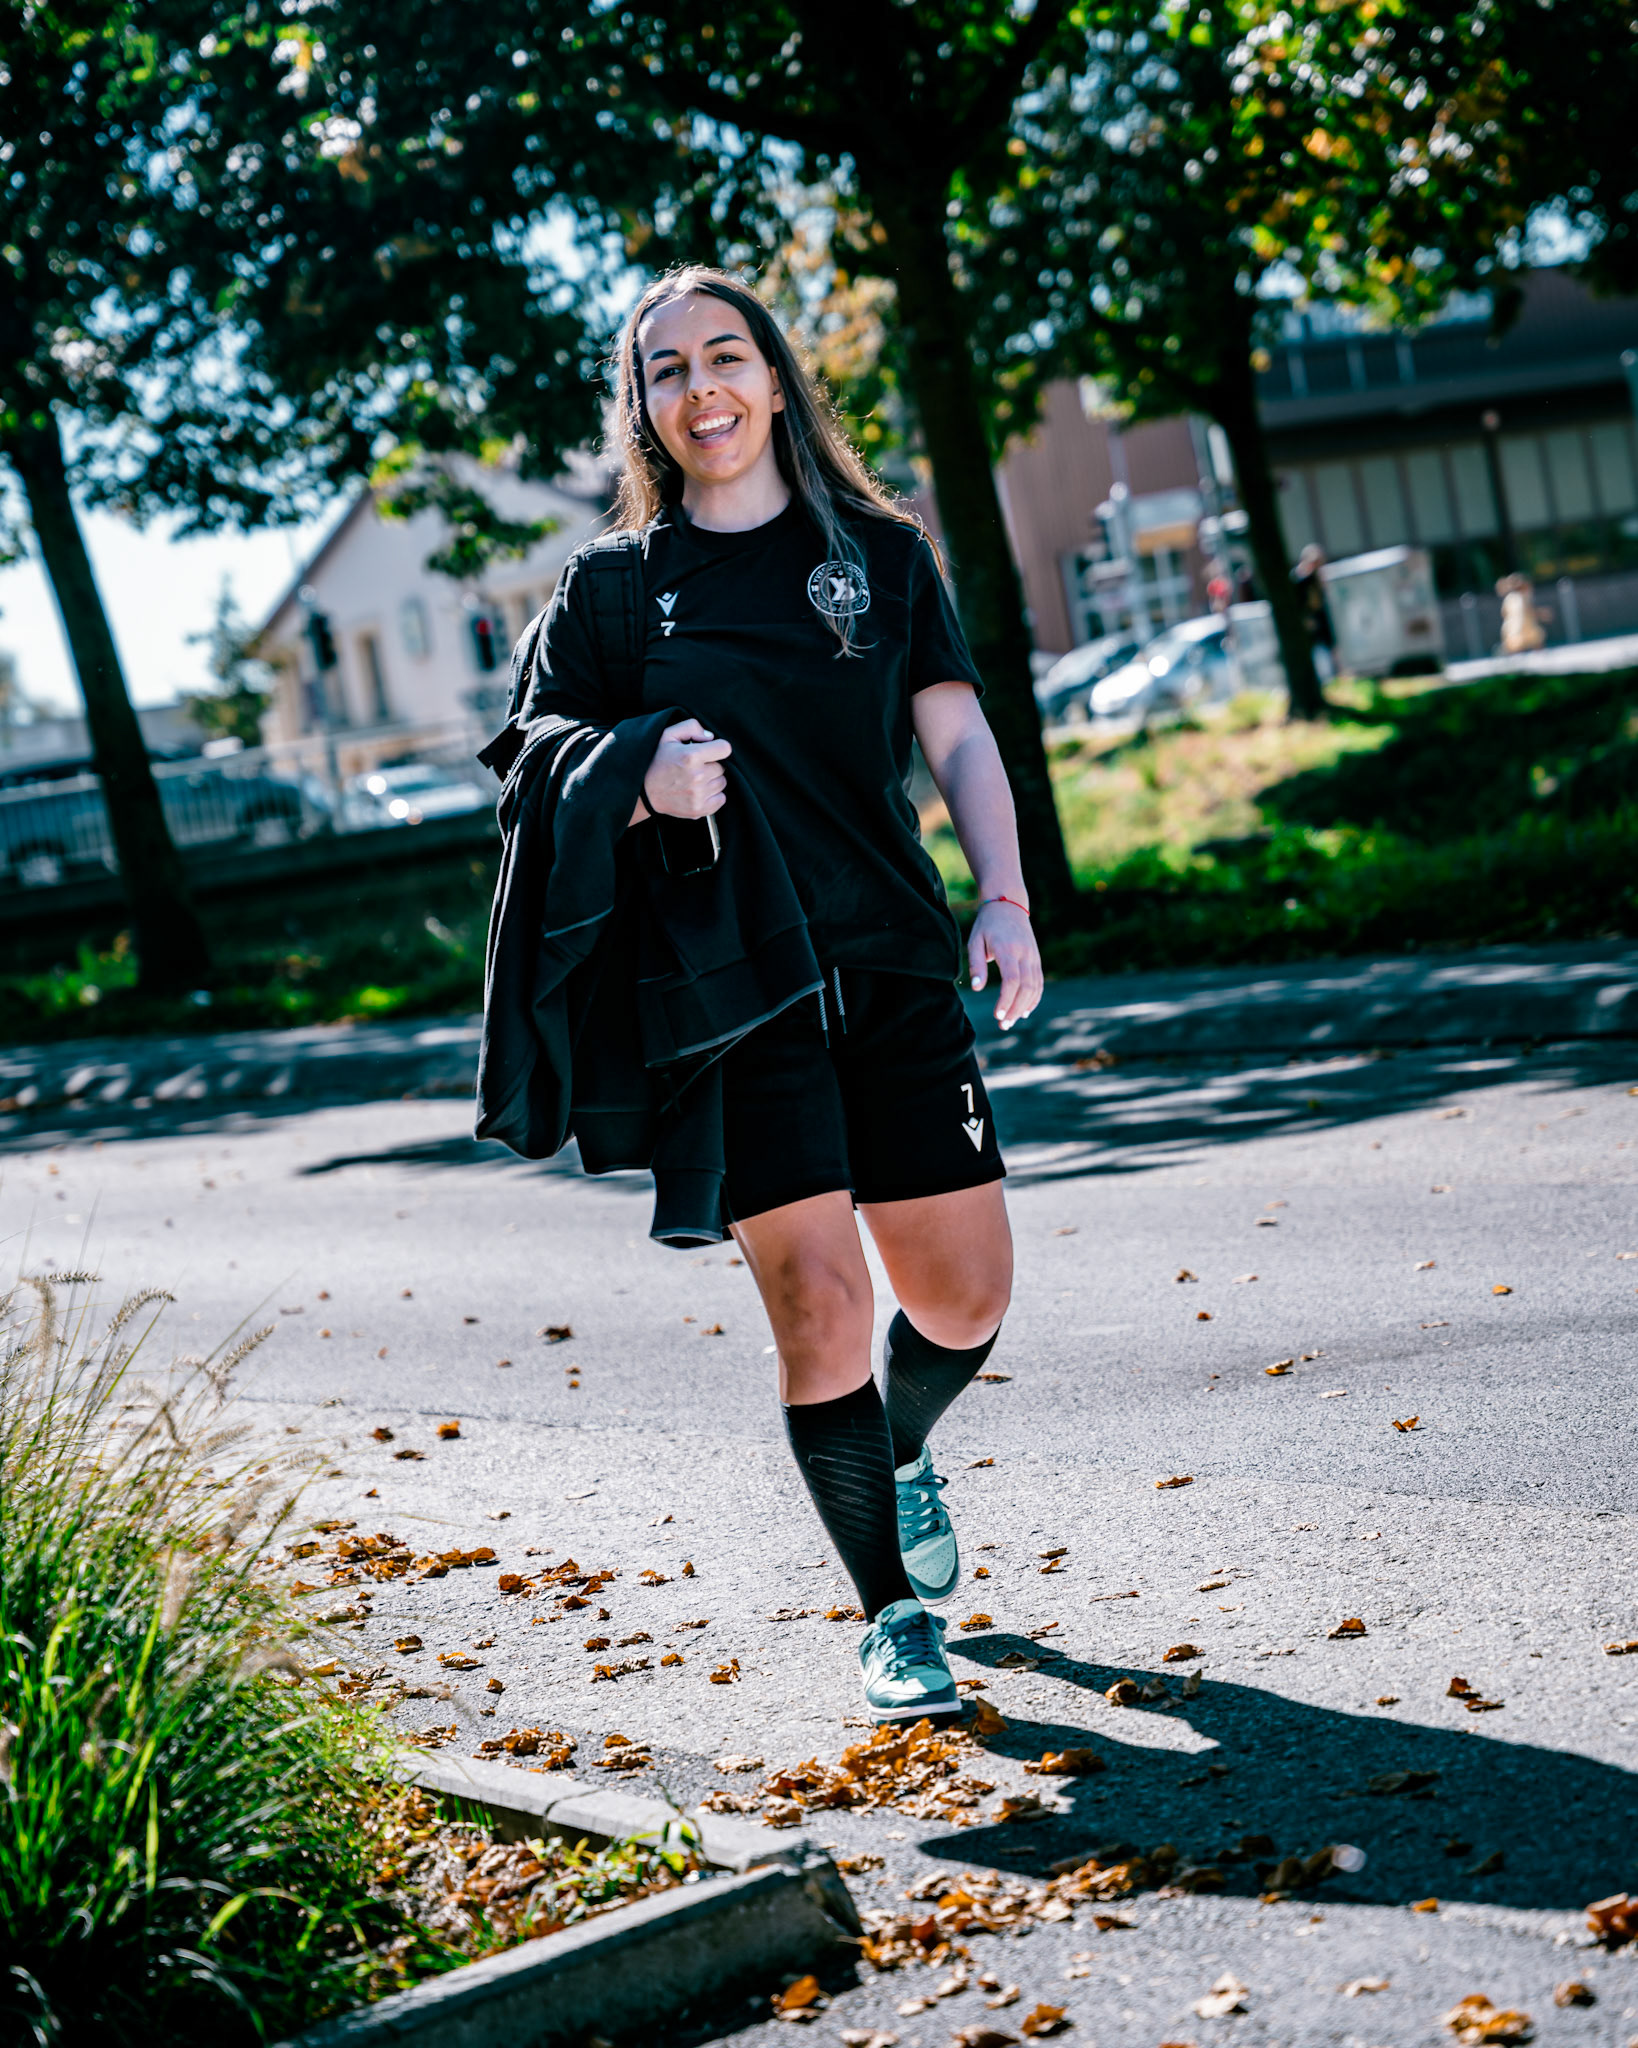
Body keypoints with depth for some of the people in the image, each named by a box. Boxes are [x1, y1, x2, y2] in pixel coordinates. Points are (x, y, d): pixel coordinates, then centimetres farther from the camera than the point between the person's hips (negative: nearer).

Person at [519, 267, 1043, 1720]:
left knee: (966, 1298, 3)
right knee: (819, 1307, -7)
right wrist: (642, 785, -17)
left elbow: (960, 739, 6)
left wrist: (1003, 899, -10)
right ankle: (895, 1615, 11)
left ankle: (904, 1450, 38)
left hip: (897, 972, 2)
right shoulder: (610, 590, 9)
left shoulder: (881, 552, 11)